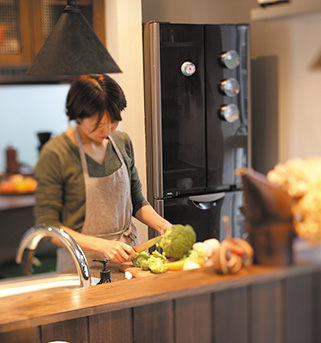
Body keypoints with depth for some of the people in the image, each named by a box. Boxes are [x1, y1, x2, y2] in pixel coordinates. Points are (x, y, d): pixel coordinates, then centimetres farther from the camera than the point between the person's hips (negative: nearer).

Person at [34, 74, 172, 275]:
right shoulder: (55, 154, -12)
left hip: (126, 256, 4)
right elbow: (47, 225, -10)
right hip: (82, 265, -4)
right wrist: (102, 245, -19)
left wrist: (161, 224, -2)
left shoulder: (122, 142, 6)